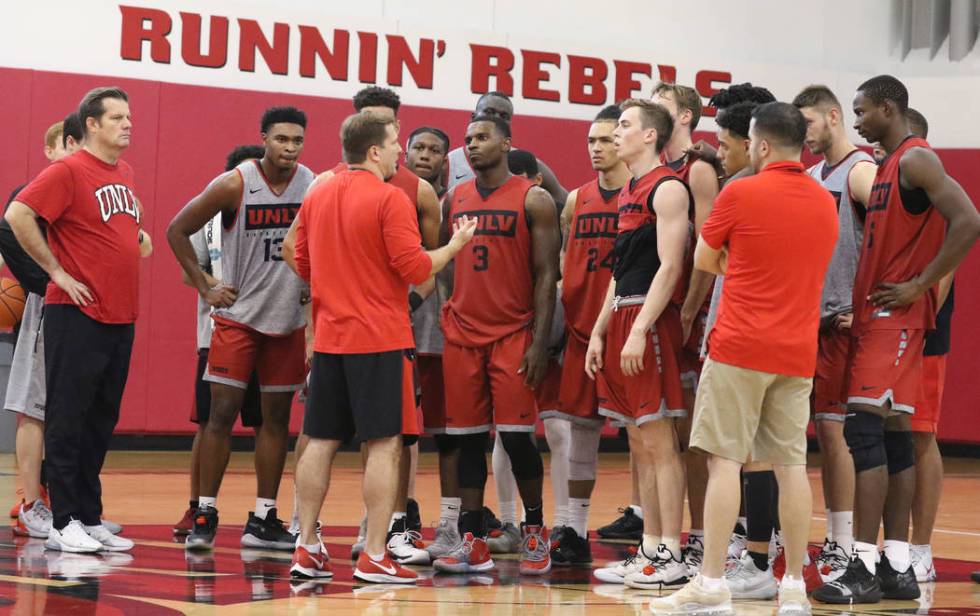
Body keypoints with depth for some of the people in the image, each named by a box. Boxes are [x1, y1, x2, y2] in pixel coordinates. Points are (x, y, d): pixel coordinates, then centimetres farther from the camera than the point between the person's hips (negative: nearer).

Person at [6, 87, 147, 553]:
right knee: (67, 419, -3)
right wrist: (57, 271, -16)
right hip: (76, 316, -8)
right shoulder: (69, 170, -10)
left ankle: (90, 519, 17)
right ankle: (64, 523, 0)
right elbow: (18, 214, -20)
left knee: (100, 423, 11)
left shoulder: (125, 173, 13)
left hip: (120, 317, 8)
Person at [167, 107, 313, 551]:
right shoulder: (234, 185, -12)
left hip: (289, 319, 4)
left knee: (276, 417, 6)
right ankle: (205, 515, -1)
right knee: (222, 413, -7)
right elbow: (178, 230, -3)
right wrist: (204, 287, -5)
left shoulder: (315, 186, -4)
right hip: (238, 315, -3)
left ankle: (263, 521, 12)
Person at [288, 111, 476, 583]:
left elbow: (302, 265, 16)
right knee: (384, 445, -2)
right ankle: (374, 557, -4)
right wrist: (456, 244, 1)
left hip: (330, 338, 7)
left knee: (321, 442, 10)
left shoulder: (316, 197, 9)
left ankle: (307, 549, 12)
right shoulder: (389, 199, -12)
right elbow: (415, 268, -14)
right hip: (379, 339, -7)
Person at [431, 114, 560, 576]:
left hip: (513, 334, -4)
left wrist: (540, 341, -12)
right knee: (467, 437, 3)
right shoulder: (453, 199, 11)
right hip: (462, 333, 4)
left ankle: (534, 532, 10)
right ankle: (472, 542, 6)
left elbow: (546, 275, -5)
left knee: (516, 434, -6)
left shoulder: (532, 200, -2)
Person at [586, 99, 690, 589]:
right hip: (621, 318, 9)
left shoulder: (667, 189, -9)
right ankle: (649, 550, 12)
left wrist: (639, 330, -21)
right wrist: (599, 331, 17)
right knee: (639, 443, 9)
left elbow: (669, 266, -16)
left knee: (658, 440, -9)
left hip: (649, 319, -9)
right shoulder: (629, 193, 19)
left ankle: (670, 557, -8)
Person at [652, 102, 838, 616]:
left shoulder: (741, 194, -8)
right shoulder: (825, 203, 9)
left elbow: (704, 261, 4)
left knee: (724, 460, -4)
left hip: (740, 349, -5)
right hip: (797, 354, 5)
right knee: (791, 464, 6)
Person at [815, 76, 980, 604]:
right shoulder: (887, 166, 18)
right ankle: (898, 567, 11)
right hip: (875, 316, 10)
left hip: (895, 316, -10)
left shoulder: (916, 161, -12)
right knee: (892, 437, 9)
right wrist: (860, 300, 12)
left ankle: (864, 568, -14)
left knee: (865, 431, -13)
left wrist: (919, 285, -20)